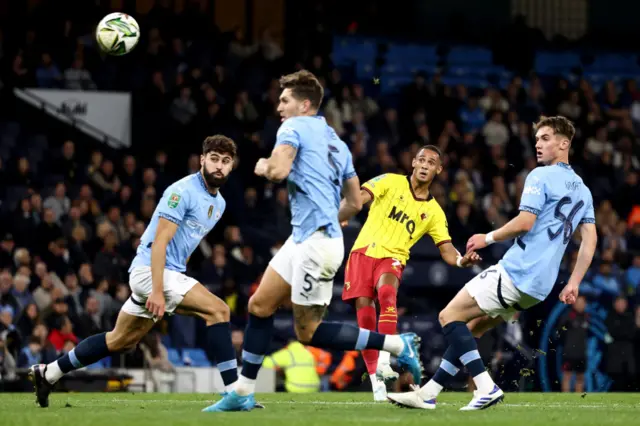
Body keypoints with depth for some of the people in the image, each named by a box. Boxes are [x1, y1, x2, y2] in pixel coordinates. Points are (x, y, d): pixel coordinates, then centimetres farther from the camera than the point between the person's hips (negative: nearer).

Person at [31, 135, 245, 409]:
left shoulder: (218, 203, 12)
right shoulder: (183, 191, -16)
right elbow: (159, 242, -21)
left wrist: (178, 284, 23)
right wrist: (157, 291, -27)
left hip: (170, 273, 10)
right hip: (151, 271, -10)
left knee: (121, 341, 17)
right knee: (217, 310, -21)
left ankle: (48, 373, 27)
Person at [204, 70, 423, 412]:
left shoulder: (294, 128, -5)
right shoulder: (337, 143, 18)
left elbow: (278, 171, -23)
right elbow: (355, 203, 19)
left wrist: (262, 167, -1)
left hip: (316, 243, -10)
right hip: (303, 239, 10)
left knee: (308, 332, -4)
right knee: (259, 306, 11)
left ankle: (397, 345, -3)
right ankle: (243, 393, 13)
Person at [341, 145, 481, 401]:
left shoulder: (434, 212, 10)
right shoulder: (391, 182, 4)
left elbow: (446, 250, 5)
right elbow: (361, 196, -8)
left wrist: (461, 261, -17)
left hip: (392, 258, 0)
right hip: (364, 252, 0)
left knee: (387, 293, -33)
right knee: (365, 318, -8)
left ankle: (384, 362, -40)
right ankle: (376, 381, 2)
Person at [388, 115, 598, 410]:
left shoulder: (540, 176, -8)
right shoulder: (583, 191, 17)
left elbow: (525, 222, -18)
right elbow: (590, 240, 13)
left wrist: (488, 238, -3)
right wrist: (573, 284, 12)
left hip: (515, 272, -9)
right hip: (540, 286, 9)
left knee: (450, 317, -5)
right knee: (470, 329, 17)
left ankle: (486, 387, -17)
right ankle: (427, 394, 15)